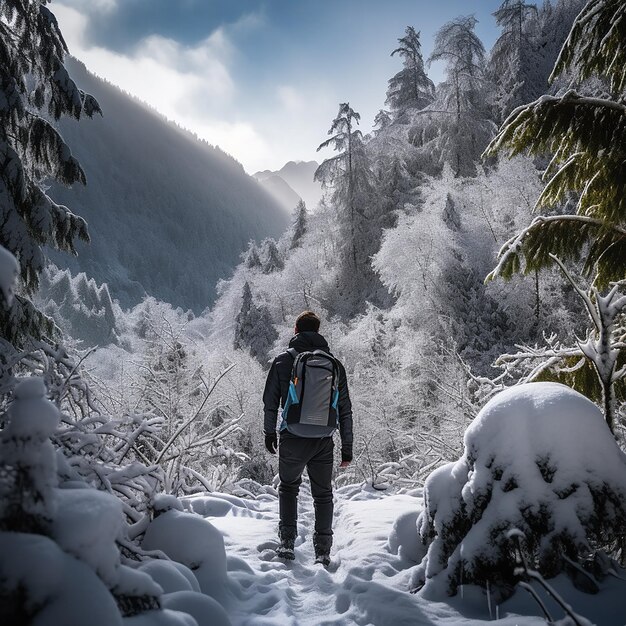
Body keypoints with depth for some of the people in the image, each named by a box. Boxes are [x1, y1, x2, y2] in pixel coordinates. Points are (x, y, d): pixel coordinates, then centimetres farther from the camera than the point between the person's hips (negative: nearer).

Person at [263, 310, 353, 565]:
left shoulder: (284, 360, -1)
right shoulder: (335, 364, 3)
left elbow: (271, 401, 1)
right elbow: (345, 409, 4)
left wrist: (270, 432, 15)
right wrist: (347, 448, 9)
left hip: (293, 439, -1)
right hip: (324, 441, 1)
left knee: (288, 487, 21)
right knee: (323, 494, 15)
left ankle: (287, 542, 18)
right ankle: (323, 551, 14)